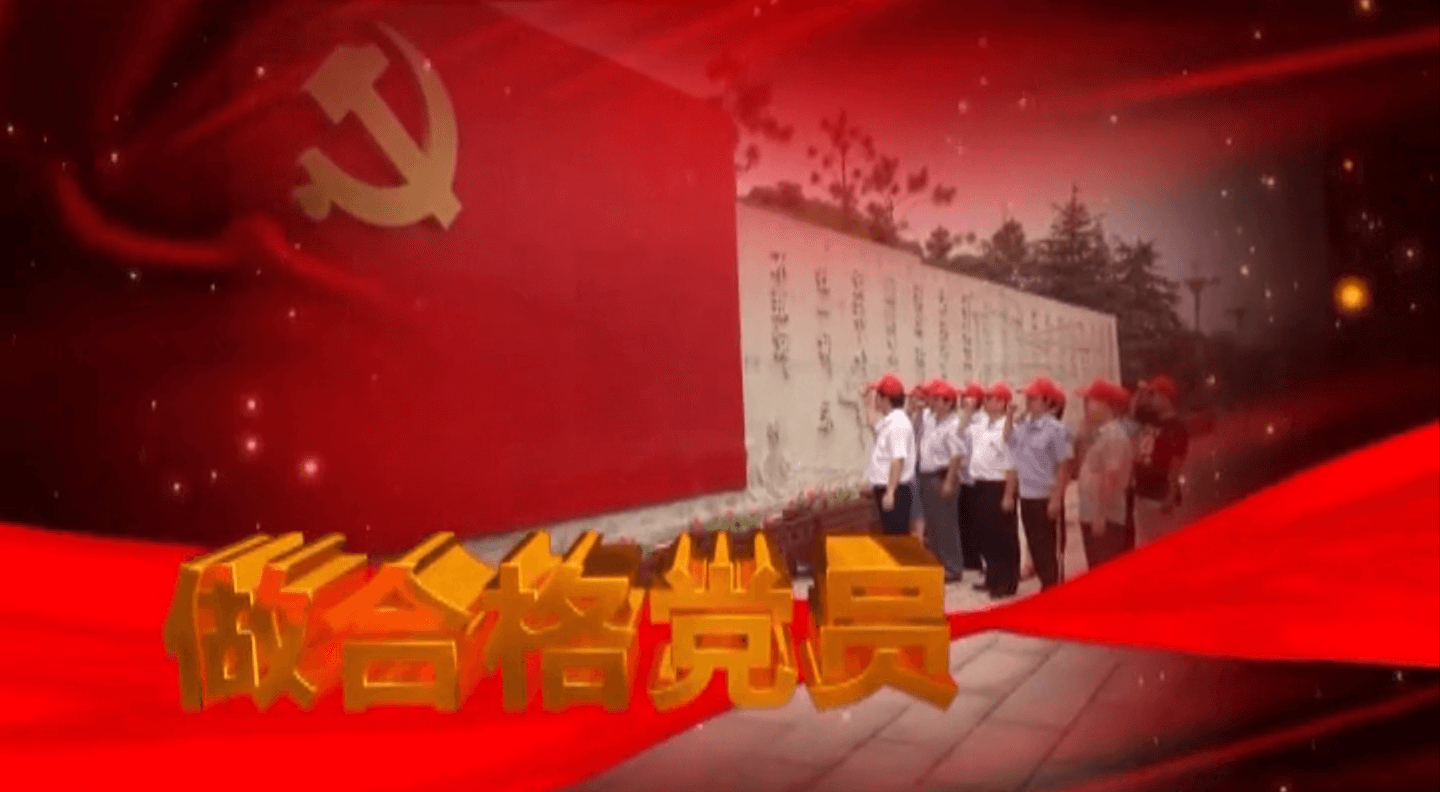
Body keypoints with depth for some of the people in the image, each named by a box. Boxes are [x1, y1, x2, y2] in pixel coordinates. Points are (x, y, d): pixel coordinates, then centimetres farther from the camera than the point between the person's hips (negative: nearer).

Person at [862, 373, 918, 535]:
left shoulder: (898, 423, -19)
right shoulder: (888, 421, 12)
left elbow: (898, 459, -26)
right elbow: (873, 422, 37)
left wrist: (890, 492, -29)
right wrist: (868, 402, 27)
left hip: (895, 490, -10)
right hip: (885, 488, 10)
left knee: (896, 534, -5)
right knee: (889, 533, 16)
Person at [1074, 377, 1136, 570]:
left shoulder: (1114, 436, -16)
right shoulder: (1100, 435, 14)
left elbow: (1111, 478, -22)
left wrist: (1101, 516, -23)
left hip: (1107, 520, -10)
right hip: (1091, 517, 10)